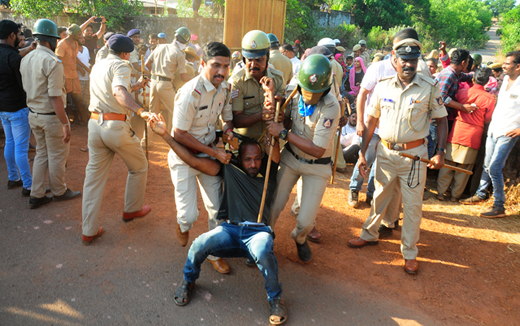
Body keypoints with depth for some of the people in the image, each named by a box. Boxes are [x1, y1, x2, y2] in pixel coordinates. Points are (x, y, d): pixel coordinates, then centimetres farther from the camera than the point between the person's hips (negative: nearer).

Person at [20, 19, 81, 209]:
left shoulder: (26, 59, 6)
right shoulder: (52, 62, -20)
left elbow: (27, 88, 12)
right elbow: (55, 97, -24)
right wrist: (65, 124, -21)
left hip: (33, 114, 8)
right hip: (51, 116, -8)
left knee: (41, 153, 18)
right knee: (57, 156, 9)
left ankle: (36, 196, 23)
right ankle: (59, 192, 26)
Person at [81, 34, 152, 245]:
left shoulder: (97, 66, 18)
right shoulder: (121, 65, -6)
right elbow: (119, 91, -27)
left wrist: (135, 87, 40)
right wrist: (141, 111, -40)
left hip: (95, 124, 7)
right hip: (116, 126, -7)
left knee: (94, 176, 11)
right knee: (139, 167, 17)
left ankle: (89, 231, 16)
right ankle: (132, 210, 32)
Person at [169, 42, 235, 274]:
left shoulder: (224, 87, -4)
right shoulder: (190, 93, -26)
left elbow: (228, 117, 12)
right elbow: (179, 134, -21)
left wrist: (229, 130, -14)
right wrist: (215, 153, -21)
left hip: (209, 152, 6)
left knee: (217, 209, 7)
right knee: (189, 215, -7)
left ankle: (214, 253, 29)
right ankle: (183, 225, 33)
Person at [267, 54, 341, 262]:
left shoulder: (330, 107, -27)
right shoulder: (295, 94, -12)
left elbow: (318, 150, -28)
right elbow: (286, 123, 1)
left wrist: (284, 134, -28)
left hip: (317, 167, -3)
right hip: (291, 157, 3)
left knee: (305, 221, -2)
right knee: (274, 205, 0)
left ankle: (299, 238, 35)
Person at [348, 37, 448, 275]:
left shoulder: (429, 88, -6)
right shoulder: (383, 86, 0)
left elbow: (442, 120, 1)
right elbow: (371, 121, 5)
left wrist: (440, 153, -10)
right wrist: (362, 153, 2)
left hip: (414, 154, -2)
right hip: (385, 151, 2)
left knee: (412, 204, 5)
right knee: (380, 196, 17)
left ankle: (409, 253, 21)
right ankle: (370, 234, 38)